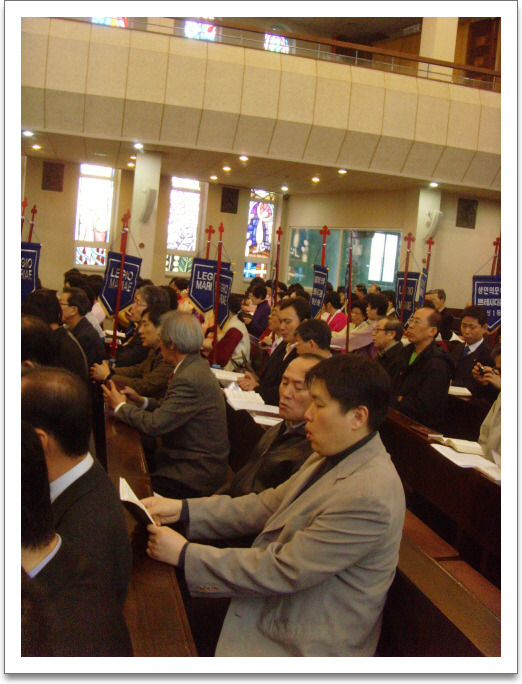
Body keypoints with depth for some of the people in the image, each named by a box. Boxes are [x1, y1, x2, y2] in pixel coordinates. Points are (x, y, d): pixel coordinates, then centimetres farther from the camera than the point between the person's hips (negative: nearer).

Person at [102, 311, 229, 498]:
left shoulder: (190, 379, -26)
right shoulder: (196, 366, 6)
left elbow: (154, 424, -23)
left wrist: (120, 406, -7)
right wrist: (142, 401, 5)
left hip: (197, 474, -9)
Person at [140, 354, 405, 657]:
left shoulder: (368, 496, -29)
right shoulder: (333, 456, 3)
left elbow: (283, 571, -27)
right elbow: (269, 504, 6)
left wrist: (185, 554, -21)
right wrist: (184, 509, -3)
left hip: (299, 644, -8)